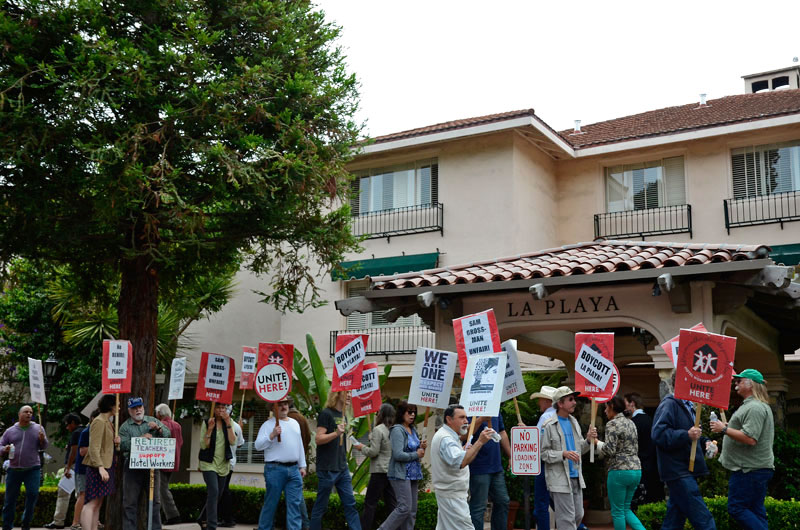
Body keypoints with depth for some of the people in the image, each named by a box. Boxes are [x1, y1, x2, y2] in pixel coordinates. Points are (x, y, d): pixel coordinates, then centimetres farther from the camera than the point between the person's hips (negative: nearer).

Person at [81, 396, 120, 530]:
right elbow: (94, 447, -19)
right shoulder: (99, 422, -12)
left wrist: (115, 441, 5)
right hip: (98, 467, -10)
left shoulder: (107, 422, 16)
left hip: (106, 466, 10)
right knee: (92, 503, -11)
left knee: (98, 503, 10)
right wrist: (100, 467, -26)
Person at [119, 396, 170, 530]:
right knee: (130, 501, 1)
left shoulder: (153, 421, 12)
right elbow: (123, 445, -10)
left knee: (155, 499, 7)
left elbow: (167, 435, 5)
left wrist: (158, 428, -11)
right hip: (132, 467, -2)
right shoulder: (125, 427, 5)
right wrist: (140, 439, -18)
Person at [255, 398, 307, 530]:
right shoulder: (269, 424, -2)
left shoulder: (295, 423, 17)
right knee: (271, 503, 2)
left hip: (294, 469, 5)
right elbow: (258, 445, -9)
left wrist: (302, 466, 19)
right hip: (275, 469, -5)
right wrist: (272, 435, -21)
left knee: (295, 503, 1)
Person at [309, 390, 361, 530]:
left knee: (350, 503, 5)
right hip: (327, 469, -7)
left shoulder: (342, 415, 14)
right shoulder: (326, 414, -10)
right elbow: (318, 439, -17)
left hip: (342, 468, 8)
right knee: (321, 506, 2)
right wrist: (336, 433, -31)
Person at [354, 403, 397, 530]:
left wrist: (362, 447, 3)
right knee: (392, 503, 9)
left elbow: (373, 452, -15)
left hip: (380, 471, -7)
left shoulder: (378, 430, -12)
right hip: (392, 471, 7)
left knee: (370, 503, 0)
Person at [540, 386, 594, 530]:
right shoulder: (549, 425, -11)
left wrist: (588, 439, -2)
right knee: (567, 518, -3)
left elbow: (579, 449, 17)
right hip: (560, 479, -7)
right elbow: (543, 452, -11)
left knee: (578, 515, 13)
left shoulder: (574, 422, 13)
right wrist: (563, 454, -23)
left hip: (576, 477, 7)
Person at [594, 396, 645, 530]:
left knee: (617, 512, 3)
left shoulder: (612, 424, -10)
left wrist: (597, 443, -2)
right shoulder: (631, 423, 15)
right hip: (636, 470, 8)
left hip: (620, 470, -8)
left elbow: (610, 450, -18)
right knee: (626, 509, 17)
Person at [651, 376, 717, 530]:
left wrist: (705, 442, 12)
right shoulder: (669, 404, -11)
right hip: (679, 473, -10)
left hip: (685, 474, 10)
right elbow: (659, 434, -23)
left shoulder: (687, 406, 20)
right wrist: (687, 435, -27)